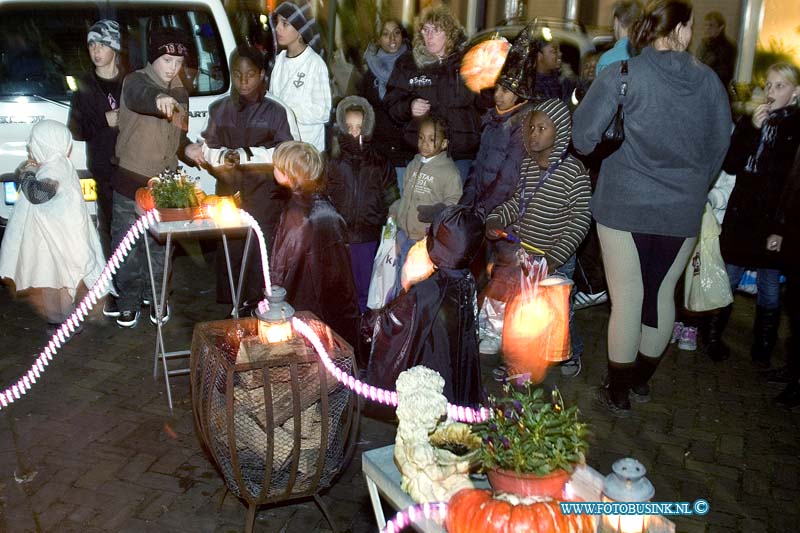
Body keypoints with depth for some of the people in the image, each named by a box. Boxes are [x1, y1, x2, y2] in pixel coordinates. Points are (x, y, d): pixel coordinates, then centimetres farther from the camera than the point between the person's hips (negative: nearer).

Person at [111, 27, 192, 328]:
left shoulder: (179, 90, 6)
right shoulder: (136, 80, -13)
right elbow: (139, 96, -41)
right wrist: (158, 98, -61)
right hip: (131, 181, -4)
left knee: (159, 245, 15)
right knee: (127, 245, 6)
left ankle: (155, 296, 32)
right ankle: (129, 299, 23)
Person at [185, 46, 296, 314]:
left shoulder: (277, 111, 1)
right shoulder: (218, 109, 13)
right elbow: (209, 151, 13)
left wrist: (244, 155, -11)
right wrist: (225, 156, -11)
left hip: (265, 201, -3)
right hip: (228, 199, 3)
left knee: (261, 261, -6)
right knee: (227, 258, 2)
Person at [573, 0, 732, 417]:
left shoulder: (622, 76, -8)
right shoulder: (709, 81, 2)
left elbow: (583, 138, -11)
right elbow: (720, 145, 8)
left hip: (625, 206, -3)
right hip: (683, 211, 3)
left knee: (627, 299, 5)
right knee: (663, 294, 17)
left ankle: (618, 393, 19)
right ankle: (642, 381, 34)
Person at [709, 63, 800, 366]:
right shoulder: (749, 121, 7)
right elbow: (730, 166, -3)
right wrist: (752, 129, -11)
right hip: (742, 215, 2)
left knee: (770, 289, 7)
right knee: (728, 279, 6)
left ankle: (763, 349, 20)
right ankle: (713, 337, 19)